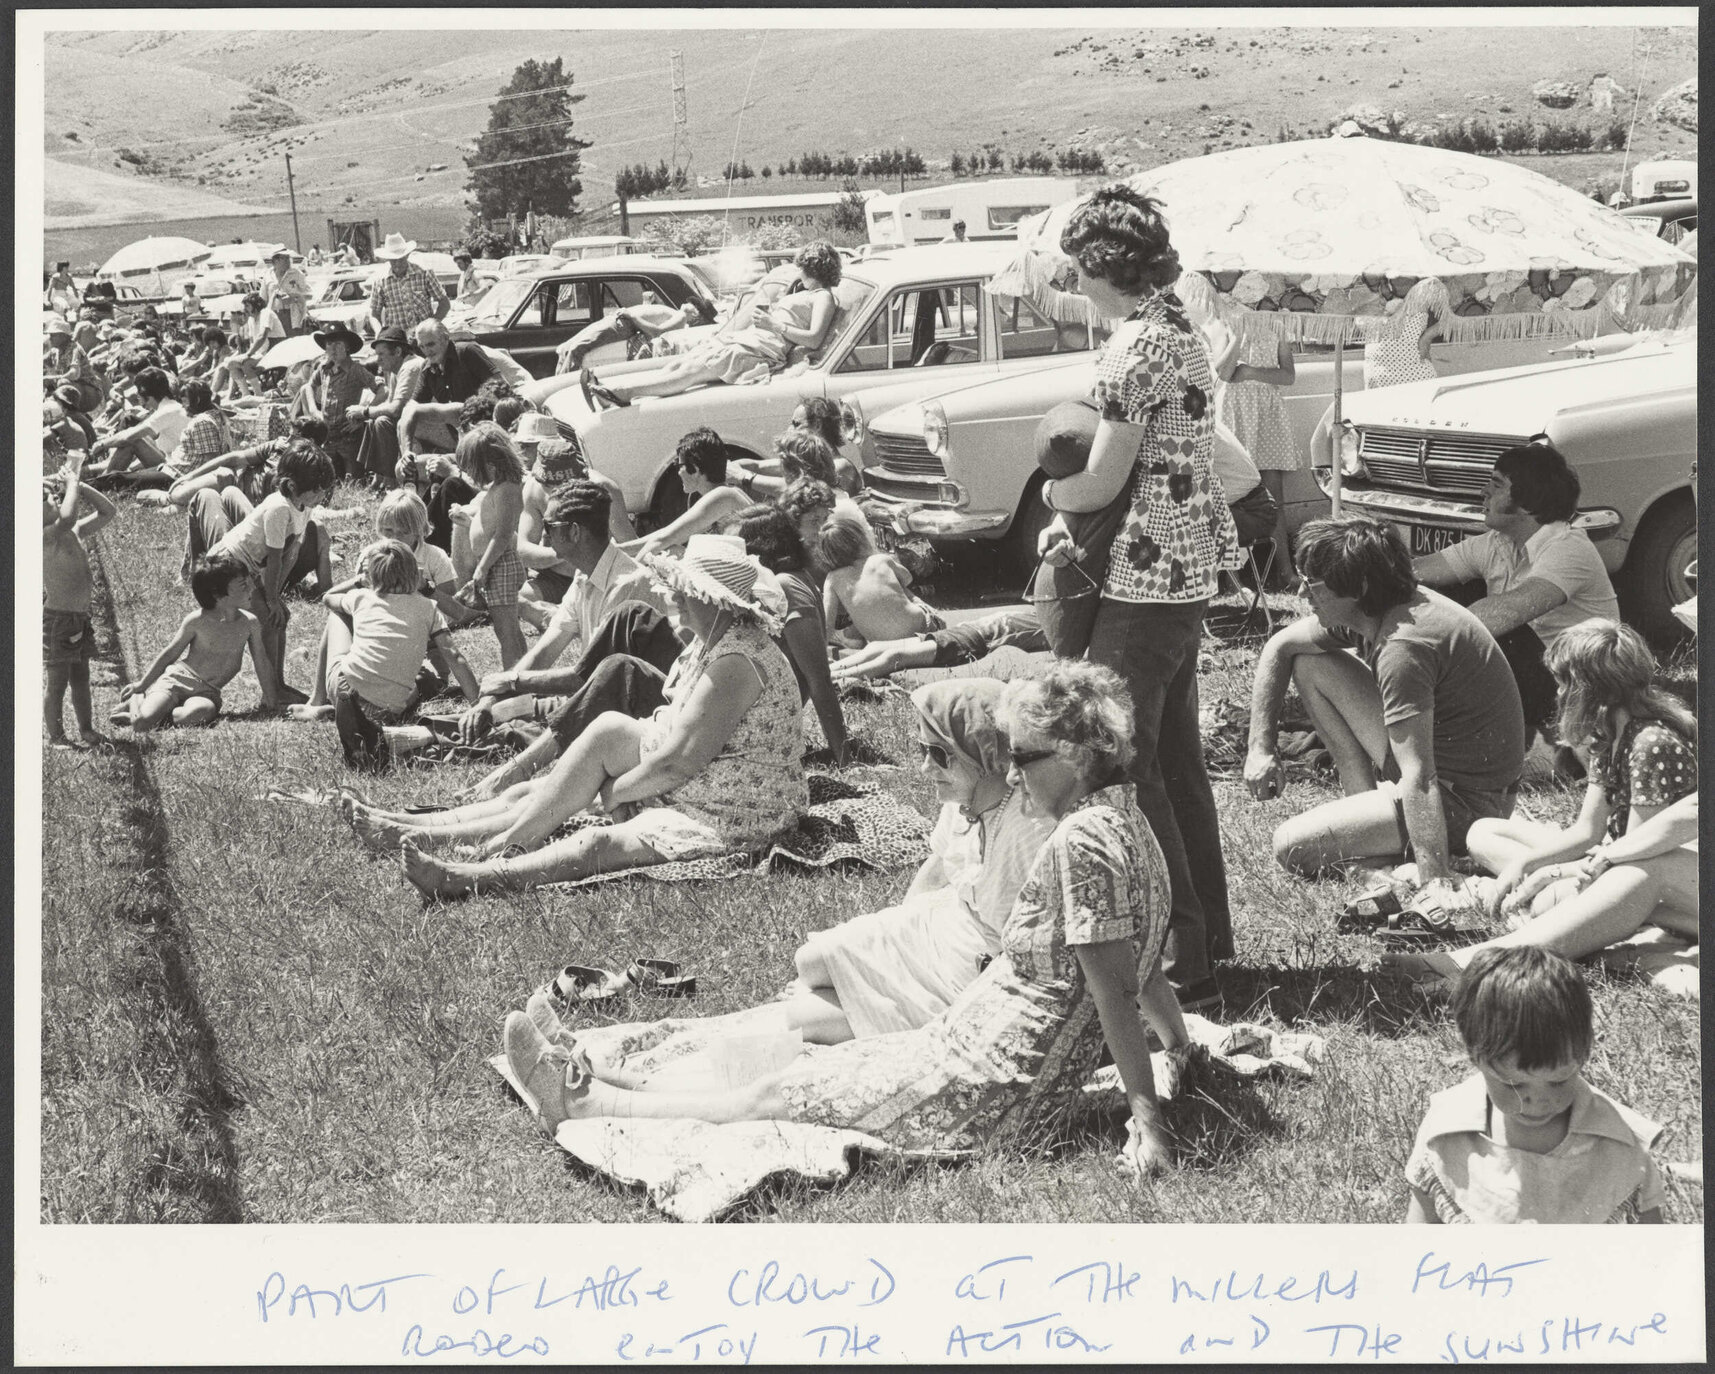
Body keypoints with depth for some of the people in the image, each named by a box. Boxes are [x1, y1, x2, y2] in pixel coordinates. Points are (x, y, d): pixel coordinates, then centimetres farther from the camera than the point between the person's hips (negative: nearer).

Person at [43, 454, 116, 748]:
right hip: (57, 616, -8)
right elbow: (66, 518, -36)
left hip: (80, 616, 8)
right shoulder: (44, 537, -16)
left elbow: (106, 511, 14)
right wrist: (72, 482, -22)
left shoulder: (75, 532, 8)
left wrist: (78, 484, 3)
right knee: (57, 682, 1)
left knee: (81, 679, 17)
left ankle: (86, 730, 26)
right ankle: (56, 736, 8)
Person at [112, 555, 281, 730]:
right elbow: (170, 653, 3)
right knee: (142, 723, -28)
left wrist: (269, 699, 18)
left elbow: (261, 662, 12)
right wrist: (141, 684, 7)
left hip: (206, 692, 2)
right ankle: (137, 700, 7)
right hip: (176, 679, -2)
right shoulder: (197, 621, -9)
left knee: (201, 713, -38)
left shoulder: (250, 623, -2)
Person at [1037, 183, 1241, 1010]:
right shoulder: (1181, 333, 13)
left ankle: (1186, 960, -1)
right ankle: (1208, 931, 27)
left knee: (1127, 767, -4)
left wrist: (1051, 491, 3)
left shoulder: (1135, 346, -17)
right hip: (1190, 570, 10)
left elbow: (1101, 481, -18)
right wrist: (1073, 521, 4)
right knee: (1175, 755, 17)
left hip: (1143, 579, -10)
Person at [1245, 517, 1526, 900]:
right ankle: (1367, 801, 12)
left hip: (1467, 802, -9)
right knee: (1310, 665, 8)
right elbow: (1278, 647, 11)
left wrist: (1435, 880, -41)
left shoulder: (1403, 646, -31)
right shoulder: (1369, 612, -3)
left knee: (1292, 847, -17)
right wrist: (1260, 749, 4)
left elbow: (1418, 776, -38)